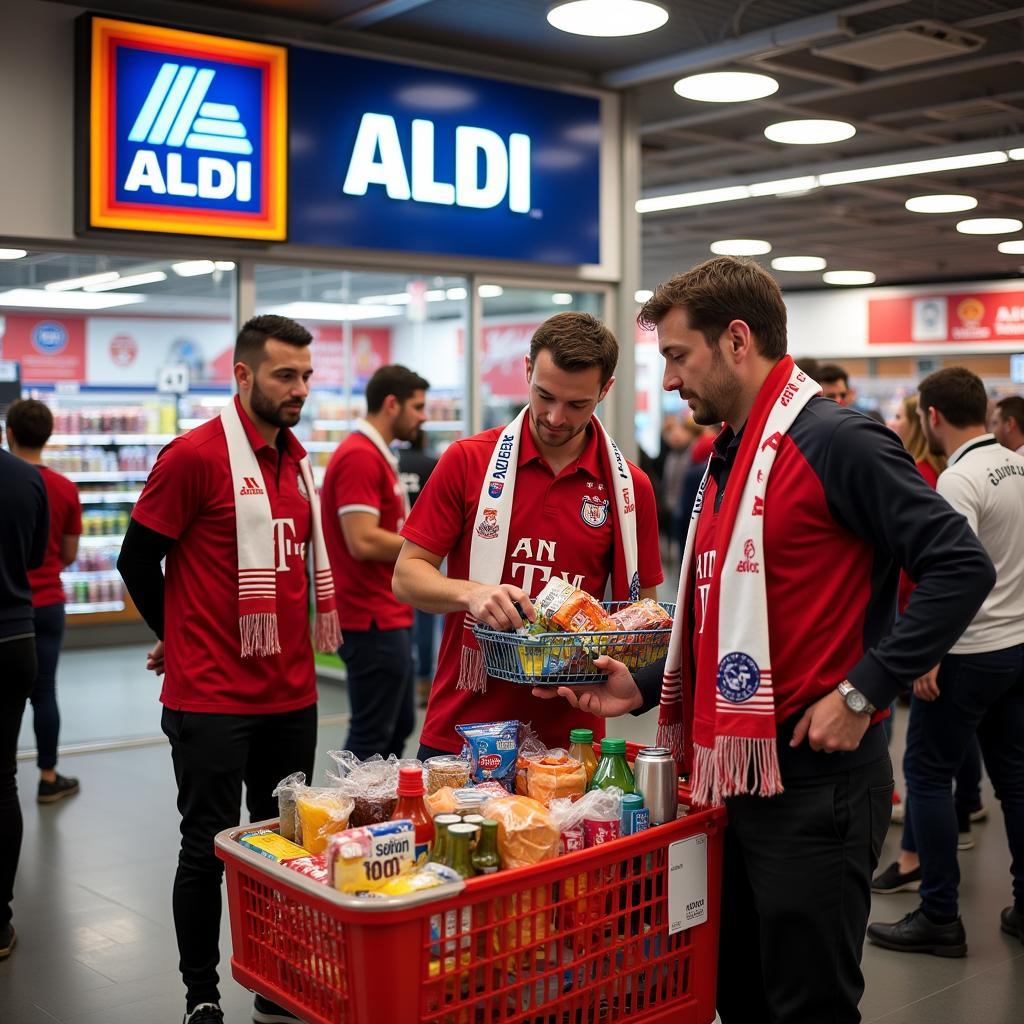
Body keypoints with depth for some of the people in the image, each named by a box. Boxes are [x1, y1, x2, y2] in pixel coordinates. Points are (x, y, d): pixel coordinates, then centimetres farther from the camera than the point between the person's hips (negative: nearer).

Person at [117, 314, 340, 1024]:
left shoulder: (297, 461, 10)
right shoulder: (194, 455, -12)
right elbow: (138, 559, -6)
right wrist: (182, 639, 6)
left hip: (292, 694, 7)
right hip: (213, 698, -6)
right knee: (209, 849, 5)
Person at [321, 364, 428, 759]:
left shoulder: (376, 456, 16)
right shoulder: (359, 457, -17)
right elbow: (363, 542, -25)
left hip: (389, 617, 11)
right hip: (373, 622, -11)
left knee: (398, 728, 19)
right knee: (371, 740, -1)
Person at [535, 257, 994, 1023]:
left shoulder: (836, 442, -14)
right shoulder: (728, 461, 14)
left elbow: (961, 568, -20)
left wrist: (861, 691, -21)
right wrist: (644, 686, 9)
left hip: (812, 780, -9)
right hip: (734, 775, 9)